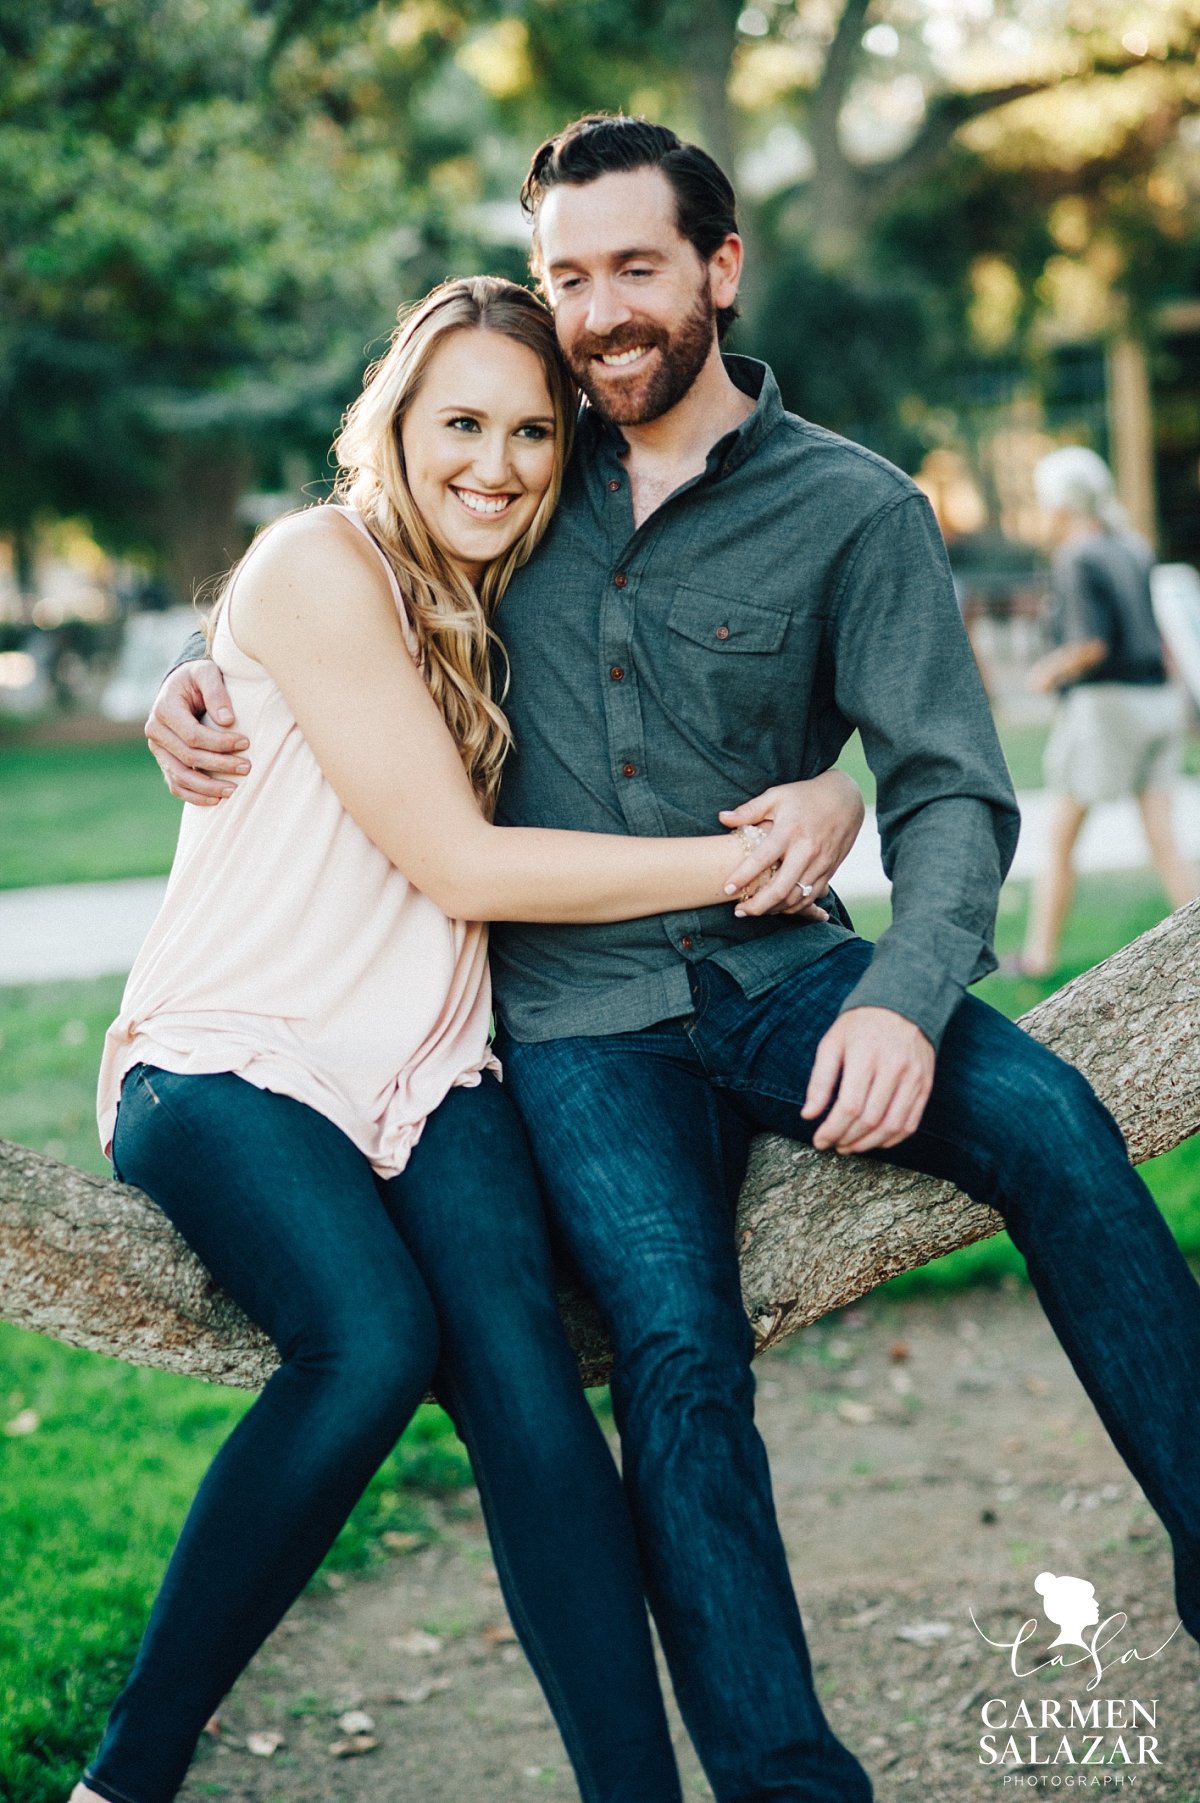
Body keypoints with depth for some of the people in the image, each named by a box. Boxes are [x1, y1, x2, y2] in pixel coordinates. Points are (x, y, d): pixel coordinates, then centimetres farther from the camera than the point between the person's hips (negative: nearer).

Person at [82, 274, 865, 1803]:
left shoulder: (505, 604, 15)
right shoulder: (319, 568, -7)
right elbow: (462, 865, -12)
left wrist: (817, 801, -1)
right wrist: (747, 858, -9)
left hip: (426, 1072, 5)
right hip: (227, 1066, -5)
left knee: (514, 1357, -25)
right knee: (375, 1341, -32)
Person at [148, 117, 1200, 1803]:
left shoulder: (855, 510, 2)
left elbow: (950, 790, -5)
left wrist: (903, 996, -24)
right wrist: (202, 685, 5)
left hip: (774, 969, 0)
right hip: (579, 1010, 1)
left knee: (1049, 1122, -27)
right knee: (677, 1349, -23)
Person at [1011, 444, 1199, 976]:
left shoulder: (1076, 559, -11)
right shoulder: (1136, 550, 12)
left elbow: (1091, 643, -20)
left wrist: (1049, 672, -4)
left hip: (1104, 703, -7)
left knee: (1059, 837, 6)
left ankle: (1040, 953, 14)